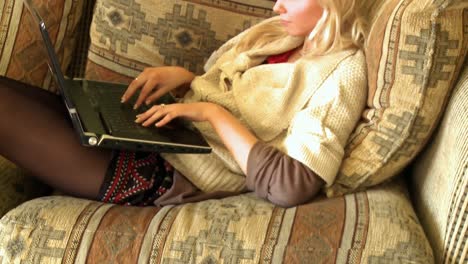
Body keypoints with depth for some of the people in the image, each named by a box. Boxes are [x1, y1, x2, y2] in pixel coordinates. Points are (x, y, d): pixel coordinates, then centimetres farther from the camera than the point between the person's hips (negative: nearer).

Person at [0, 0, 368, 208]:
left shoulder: (342, 71, -12)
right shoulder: (282, 33, 12)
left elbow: (292, 186, -23)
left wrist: (213, 113, -18)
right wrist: (182, 78, 1)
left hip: (169, 175, -8)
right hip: (147, 136, 8)